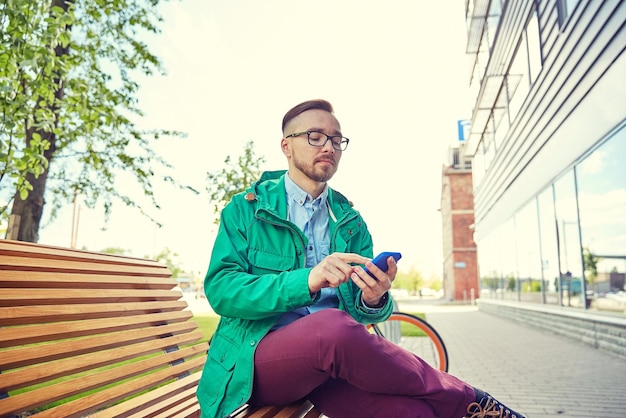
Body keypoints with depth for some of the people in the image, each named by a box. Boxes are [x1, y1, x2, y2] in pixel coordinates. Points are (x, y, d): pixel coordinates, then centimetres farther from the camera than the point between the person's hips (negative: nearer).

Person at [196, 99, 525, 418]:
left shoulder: (351, 223, 12)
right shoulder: (246, 208, 3)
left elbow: (358, 312, 7)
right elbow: (220, 289, -10)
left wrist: (373, 299, -18)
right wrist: (306, 281, -24)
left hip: (326, 359, 2)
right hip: (255, 357, -1)